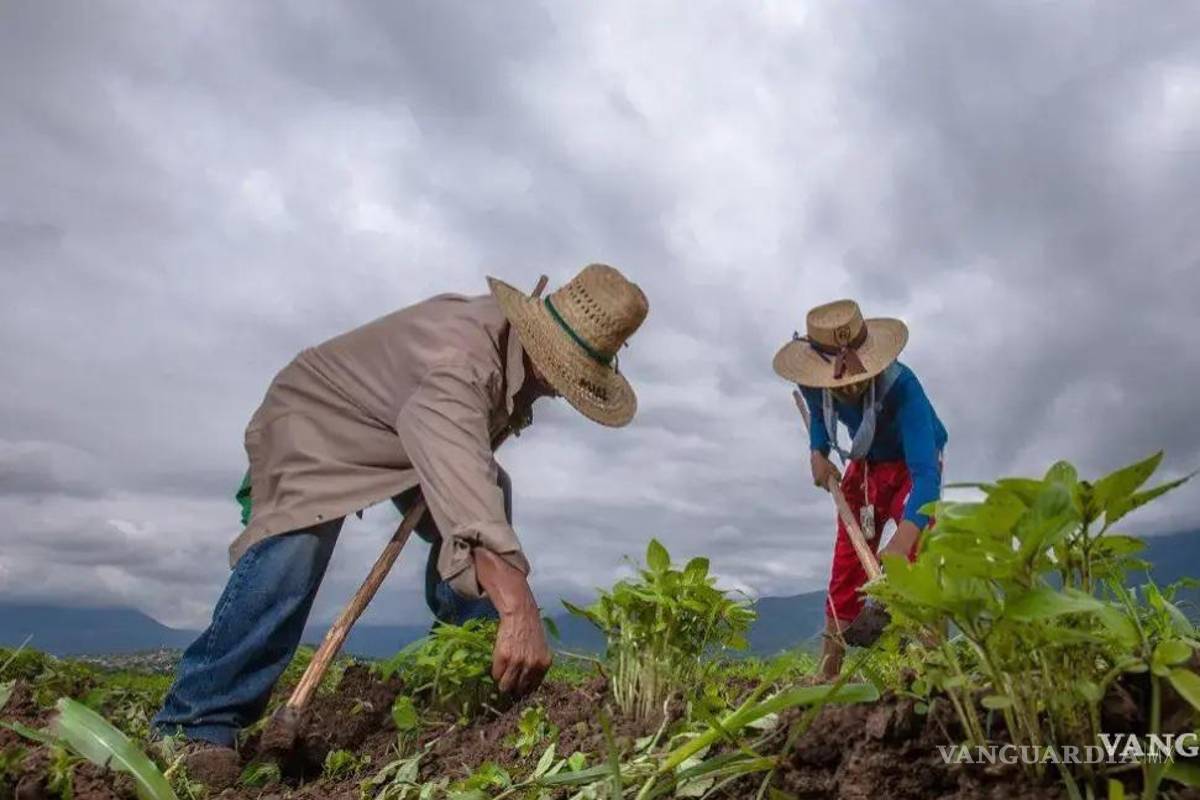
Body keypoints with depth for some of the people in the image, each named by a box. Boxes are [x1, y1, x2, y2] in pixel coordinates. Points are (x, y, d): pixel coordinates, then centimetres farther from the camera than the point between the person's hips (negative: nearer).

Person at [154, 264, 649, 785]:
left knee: (493, 498, -1)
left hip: (406, 427, 9)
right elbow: (459, 477, -60)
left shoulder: (518, 340, -12)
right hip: (314, 417, -9)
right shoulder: (458, 362, -42)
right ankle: (199, 723, -22)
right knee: (295, 551, -32)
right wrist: (519, 609, -68)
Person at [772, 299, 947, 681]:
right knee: (845, 570, 3)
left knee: (920, 555, -26)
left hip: (910, 464, -4)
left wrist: (903, 538, -64)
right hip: (864, 464, 4)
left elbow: (926, 472, -49)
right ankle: (826, 674, 11)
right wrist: (818, 452, -17)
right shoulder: (814, 383, -25)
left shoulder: (902, 387, -40)